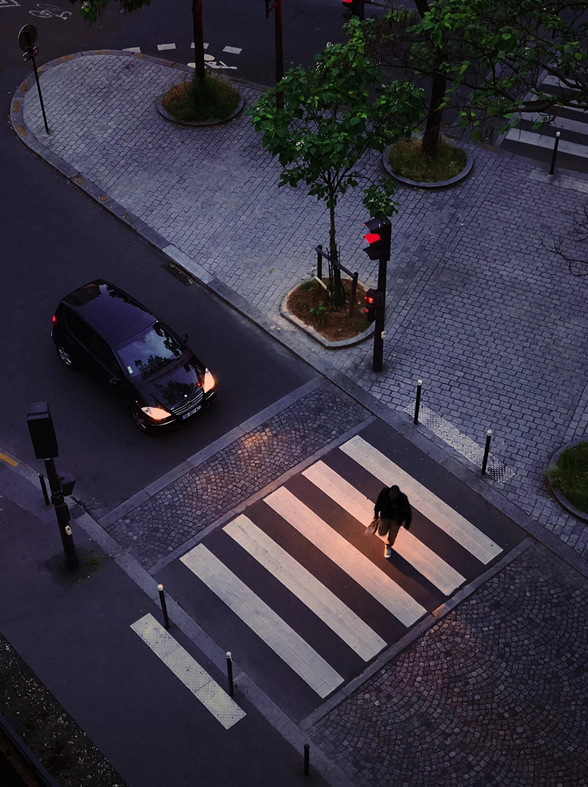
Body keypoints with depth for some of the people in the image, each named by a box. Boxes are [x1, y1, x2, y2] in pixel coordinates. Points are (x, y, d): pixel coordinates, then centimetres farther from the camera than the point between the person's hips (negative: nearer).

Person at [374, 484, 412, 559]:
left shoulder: (403, 499, -37)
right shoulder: (384, 491, -30)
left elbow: (408, 510, -18)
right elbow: (379, 502, -8)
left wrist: (407, 523, -4)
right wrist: (376, 513, 7)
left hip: (396, 519, -2)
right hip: (385, 516, 2)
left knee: (392, 536, 18)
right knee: (381, 533, 13)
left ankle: (388, 547, 51)